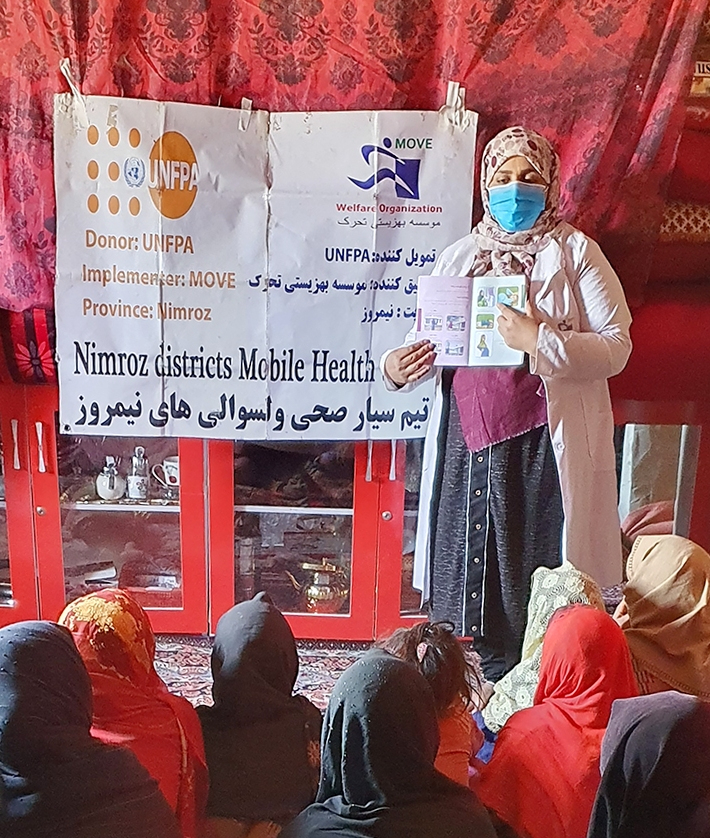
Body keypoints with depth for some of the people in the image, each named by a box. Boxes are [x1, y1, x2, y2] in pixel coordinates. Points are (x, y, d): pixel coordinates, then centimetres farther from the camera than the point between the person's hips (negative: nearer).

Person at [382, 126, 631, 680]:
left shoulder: (575, 252, 3)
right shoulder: (458, 257, 14)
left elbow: (616, 345, -6)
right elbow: (427, 343, 14)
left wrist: (541, 341, -21)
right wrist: (396, 368, -7)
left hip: (544, 447, -3)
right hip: (468, 444, 3)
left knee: (541, 582, 0)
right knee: (466, 574, 6)